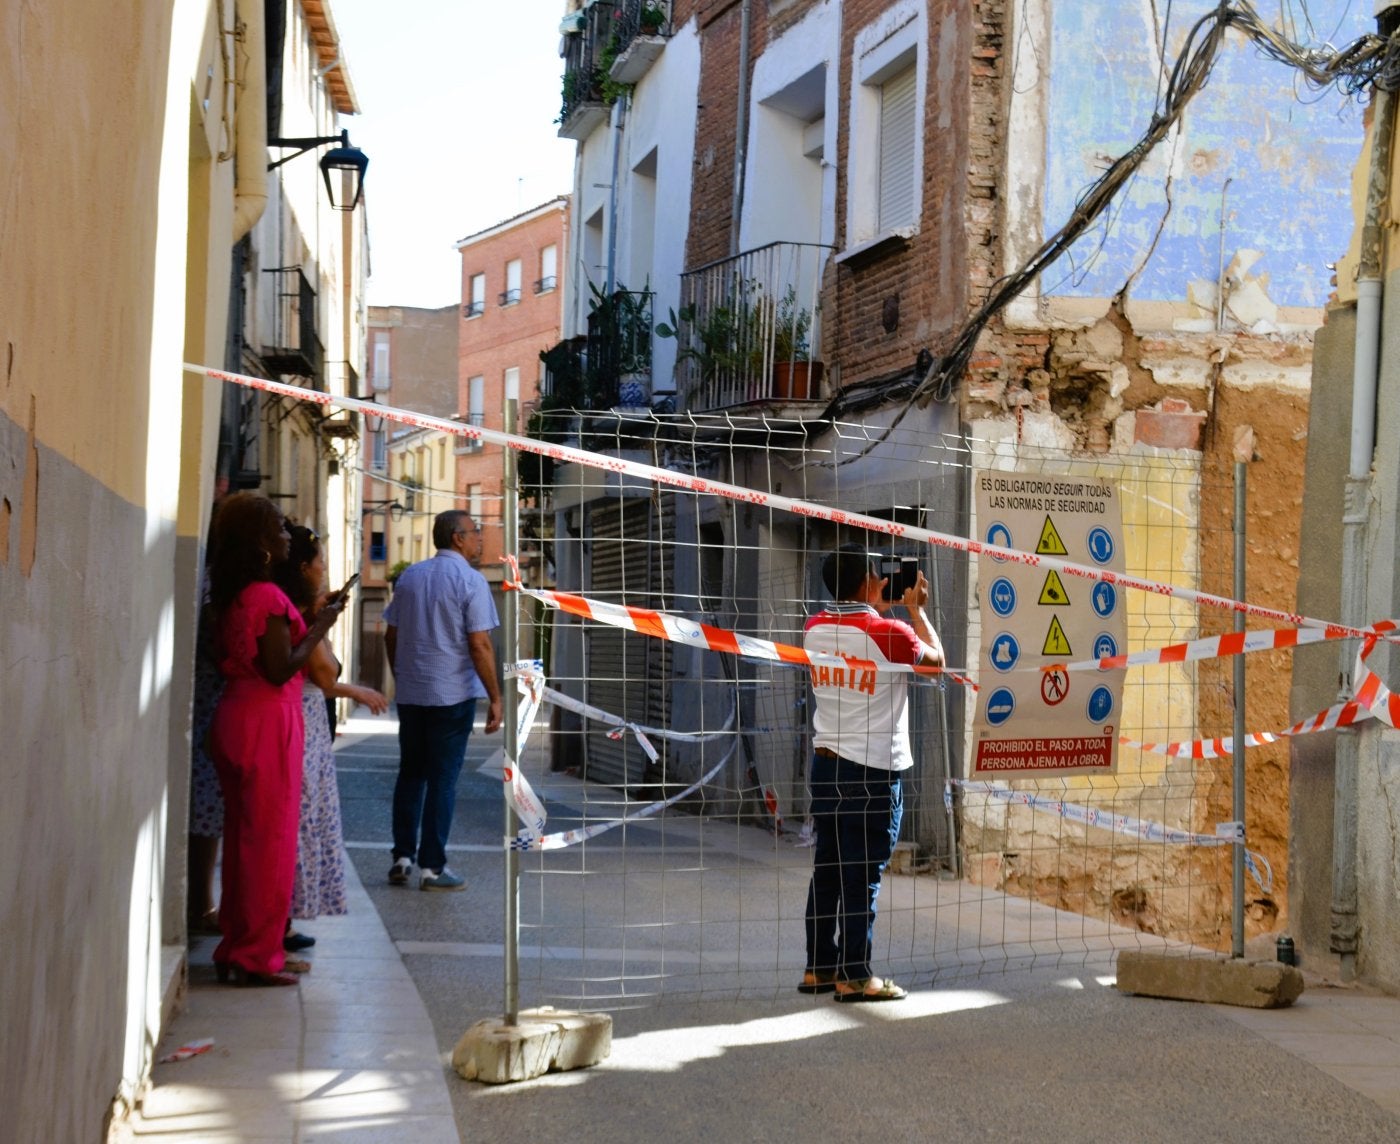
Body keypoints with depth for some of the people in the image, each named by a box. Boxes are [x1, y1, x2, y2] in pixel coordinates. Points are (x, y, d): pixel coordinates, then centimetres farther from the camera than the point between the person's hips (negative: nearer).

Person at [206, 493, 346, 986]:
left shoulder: (231, 593, 11)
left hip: (236, 717, 9)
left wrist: (308, 619, 14)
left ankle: (238, 946, 23)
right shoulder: (268, 595, -17)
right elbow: (280, 669, -19)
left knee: (243, 834, 15)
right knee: (270, 836, -2)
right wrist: (320, 625, -9)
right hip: (266, 722, -9)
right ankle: (257, 955, 3)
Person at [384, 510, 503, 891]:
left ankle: (403, 857, 13)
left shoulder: (409, 577, 10)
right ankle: (432, 867, 2)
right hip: (453, 695, -5)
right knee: (442, 780, 0)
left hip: (410, 693, 6)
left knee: (410, 775, 14)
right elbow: (480, 645, -15)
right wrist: (495, 698, -11)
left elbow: (391, 636, 14)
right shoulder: (470, 580, -10)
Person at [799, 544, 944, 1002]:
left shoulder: (815, 628, 3)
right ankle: (854, 977, 3)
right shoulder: (888, 632, -14)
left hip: (827, 762, 6)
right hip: (873, 771, -6)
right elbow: (936, 659, 5)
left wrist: (879, 607, 22)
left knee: (827, 868, 13)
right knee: (862, 876, -1)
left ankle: (819, 968, 18)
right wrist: (916, 608, 12)